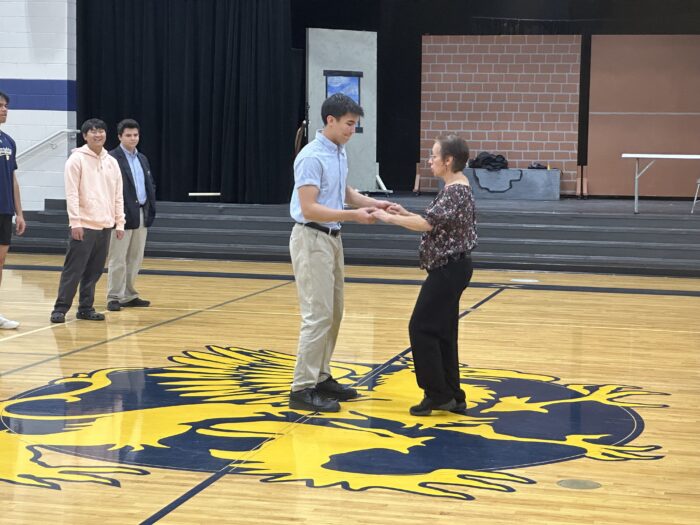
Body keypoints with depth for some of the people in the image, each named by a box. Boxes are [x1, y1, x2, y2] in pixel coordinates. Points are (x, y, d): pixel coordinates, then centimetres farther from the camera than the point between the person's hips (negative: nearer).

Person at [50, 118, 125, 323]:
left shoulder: (112, 162, 12)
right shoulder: (77, 159, -5)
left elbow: (118, 196, 14)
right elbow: (72, 194, -11)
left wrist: (119, 222, 9)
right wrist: (75, 222, -16)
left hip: (104, 225, 6)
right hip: (84, 224, -6)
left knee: (94, 270, 8)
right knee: (74, 269, -6)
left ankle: (86, 308, 16)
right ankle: (60, 308, -1)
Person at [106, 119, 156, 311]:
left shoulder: (142, 158, 16)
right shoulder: (112, 158, -8)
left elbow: (150, 186, 19)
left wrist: (151, 210, 7)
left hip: (141, 214, 7)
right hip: (123, 215, -7)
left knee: (135, 258, 11)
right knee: (118, 259, -3)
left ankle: (129, 295, 19)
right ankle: (114, 298, 3)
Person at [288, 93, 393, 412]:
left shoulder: (340, 153, 10)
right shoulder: (312, 157, -19)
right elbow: (309, 209, -24)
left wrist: (374, 203, 7)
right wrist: (353, 215, -26)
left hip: (332, 239, 10)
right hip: (312, 239, -10)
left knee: (333, 313, 13)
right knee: (318, 315, -11)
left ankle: (321, 377, 21)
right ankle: (302, 389, -7)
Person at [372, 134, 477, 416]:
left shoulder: (456, 191, -18)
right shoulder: (456, 188, 13)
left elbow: (428, 224, -27)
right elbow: (437, 224, 17)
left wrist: (389, 218, -19)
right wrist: (406, 214, 10)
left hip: (449, 269, -10)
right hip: (451, 268, 10)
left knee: (422, 328, -6)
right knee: (442, 331, 12)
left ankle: (438, 394, 0)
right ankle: (452, 397, 16)